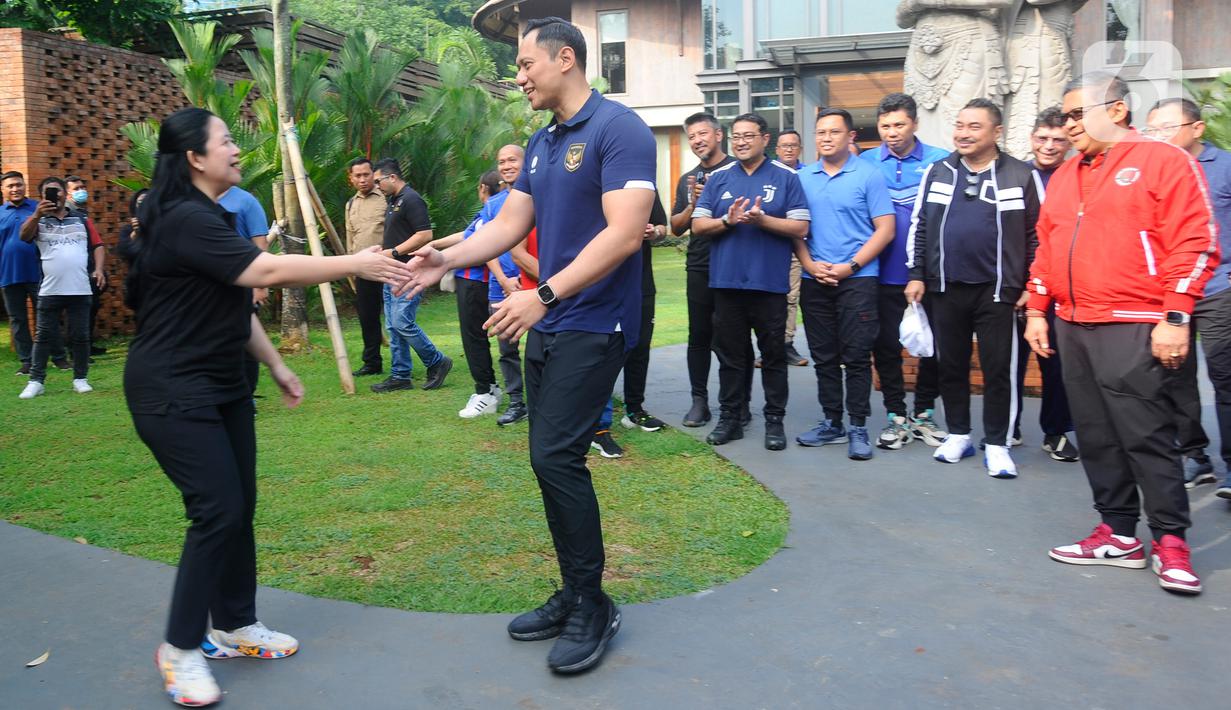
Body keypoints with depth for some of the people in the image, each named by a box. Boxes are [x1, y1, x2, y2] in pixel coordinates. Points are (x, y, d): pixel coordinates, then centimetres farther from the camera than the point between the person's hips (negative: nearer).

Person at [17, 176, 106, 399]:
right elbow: (24, 236, -11)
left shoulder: (82, 220, 13)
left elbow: (97, 246, 10)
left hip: (80, 290, 1)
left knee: (80, 336, 4)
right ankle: (36, 381, 6)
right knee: (43, 336, 2)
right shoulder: (38, 221, 8)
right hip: (50, 290, -1)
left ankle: (80, 379, 13)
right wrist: (37, 214, -27)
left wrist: (99, 269, -6)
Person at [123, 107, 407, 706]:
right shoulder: (185, 221, -20)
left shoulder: (208, 218, 13)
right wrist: (355, 264, -22)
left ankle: (235, 625, 24)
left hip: (221, 383, 10)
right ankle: (180, 648, 5)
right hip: (172, 391, -10)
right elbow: (269, 272, -28)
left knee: (240, 504, 10)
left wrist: (277, 367, 17)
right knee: (217, 509, -10)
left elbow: (235, 302, 17)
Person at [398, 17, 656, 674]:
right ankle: (573, 595, 23)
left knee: (556, 457, -12)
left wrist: (546, 293, -27)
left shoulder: (619, 130, -12)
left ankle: (593, 606, 4)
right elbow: (509, 225, 14)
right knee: (550, 460, 10)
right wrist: (448, 258, -3)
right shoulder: (540, 145, 15)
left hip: (593, 326, -9)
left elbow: (624, 232, -22)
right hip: (547, 325, 9)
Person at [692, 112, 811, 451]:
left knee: (773, 354, 5)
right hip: (726, 280, 3)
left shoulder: (786, 177, 2)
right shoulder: (718, 178, 10)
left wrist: (762, 220, -18)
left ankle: (775, 420, 14)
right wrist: (728, 220, -13)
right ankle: (730, 417, 19)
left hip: (770, 281, -2)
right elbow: (698, 224, 5)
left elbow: (800, 227, -4)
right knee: (730, 353, 9)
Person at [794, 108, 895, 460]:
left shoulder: (868, 174, -2)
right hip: (814, 282, 4)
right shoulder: (804, 177, 9)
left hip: (857, 279, -4)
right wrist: (809, 264, -6)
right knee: (824, 357, 10)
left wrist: (850, 266, -12)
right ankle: (831, 423, 20)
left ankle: (858, 428, 6)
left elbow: (885, 230, -5)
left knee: (856, 357, -2)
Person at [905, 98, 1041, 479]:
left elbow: (1035, 235, 2)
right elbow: (918, 227, 11)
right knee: (950, 366, 11)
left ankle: (996, 444, 13)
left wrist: (1031, 286, -2)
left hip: (996, 290, -3)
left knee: (999, 368, 2)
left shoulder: (1021, 176, 1)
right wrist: (917, 275, 5)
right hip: (946, 289, 3)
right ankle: (958, 434, 25)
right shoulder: (937, 172, 7)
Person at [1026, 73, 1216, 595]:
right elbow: (1046, 249, 20)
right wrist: (1037, 311, 14)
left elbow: (1195, 244, -10)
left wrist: (1175, 318, -14)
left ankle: (1170, 541, 11)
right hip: (1072, 328, 7)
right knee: (1096, 437, 9)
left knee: (1147, 436, -3)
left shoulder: (1164, 161, -4)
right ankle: (1119, 534, 20)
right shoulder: (1063, 177, 17)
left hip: (1135, 331, -7)